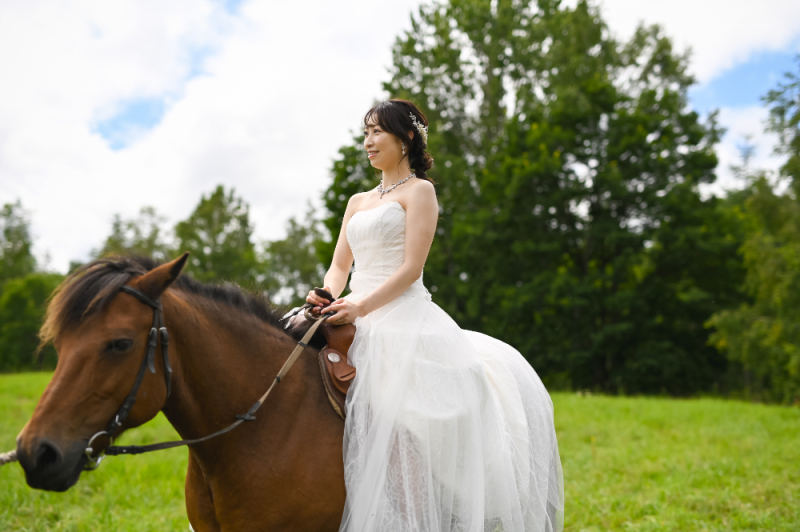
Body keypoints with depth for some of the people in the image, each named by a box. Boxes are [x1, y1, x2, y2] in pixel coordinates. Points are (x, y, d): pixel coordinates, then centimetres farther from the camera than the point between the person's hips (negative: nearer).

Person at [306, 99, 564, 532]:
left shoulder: (418, 191, 2)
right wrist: (326, 297, -4)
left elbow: (410, 268, -8)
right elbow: (340, 266, 18)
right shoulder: (358, 202, 23)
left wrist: (361, 306, -19)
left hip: (401, 316, -6)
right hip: (355, 320, 6)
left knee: (397, 428, -17)